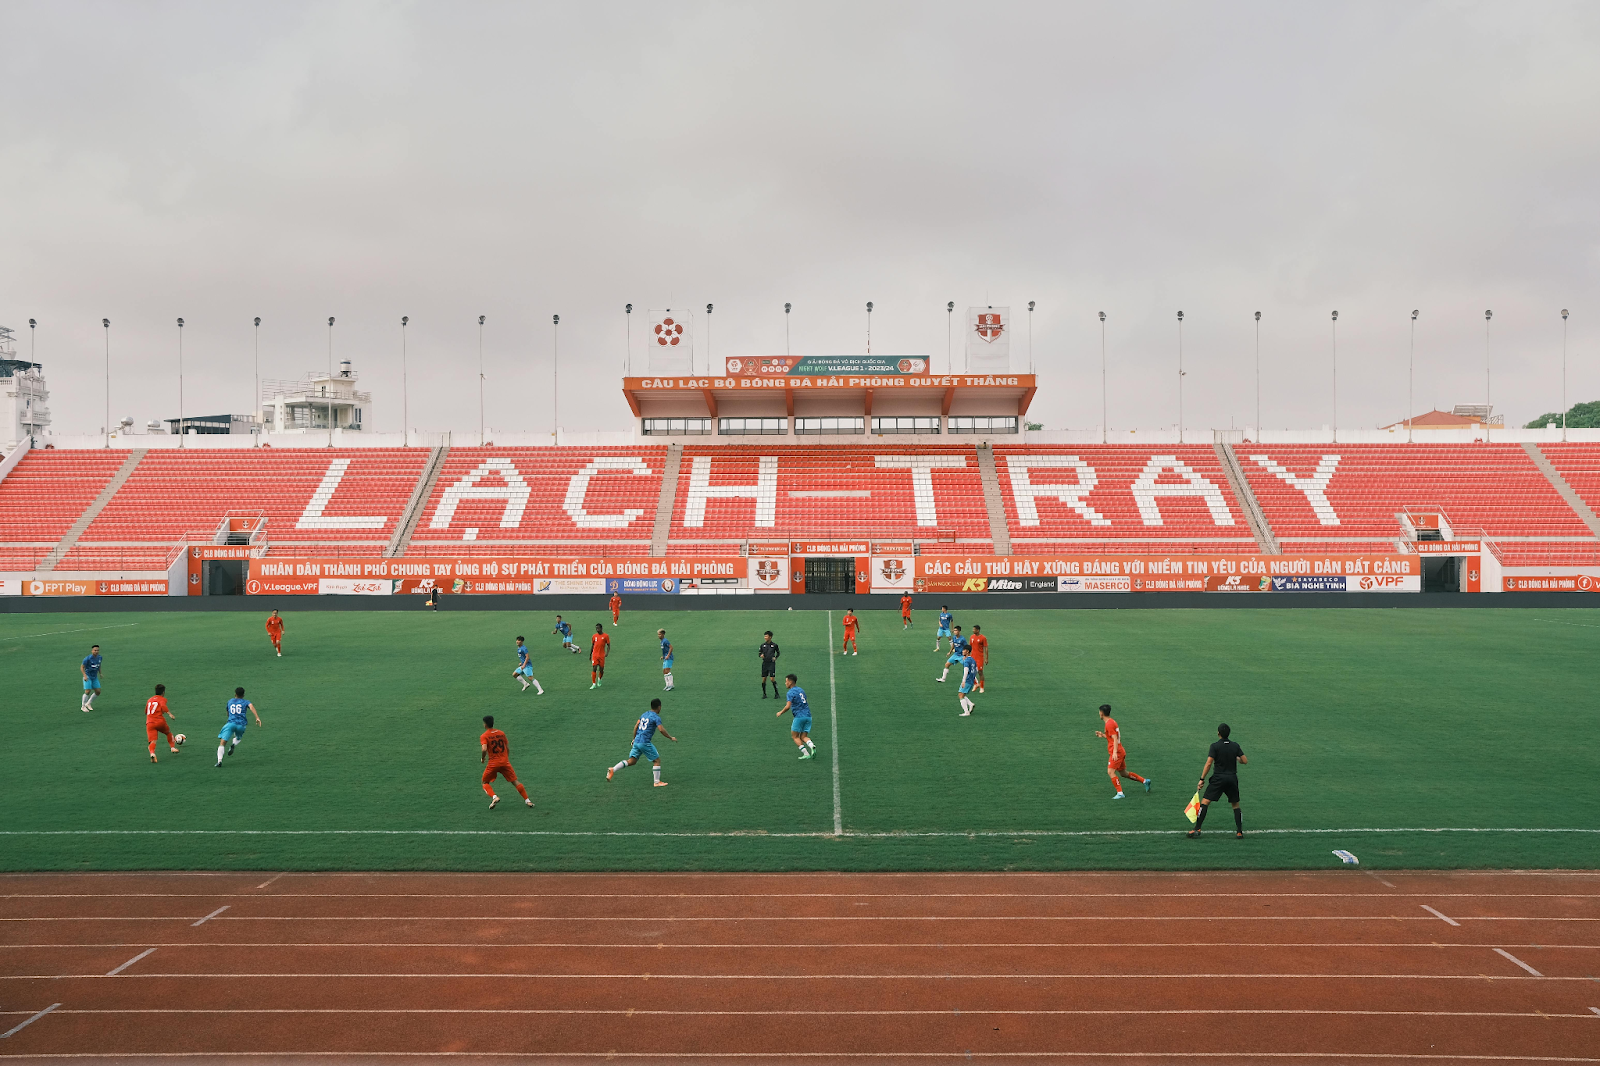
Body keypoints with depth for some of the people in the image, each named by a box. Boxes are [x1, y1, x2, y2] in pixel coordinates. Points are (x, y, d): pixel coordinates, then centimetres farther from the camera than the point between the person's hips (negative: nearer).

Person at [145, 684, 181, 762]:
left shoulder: (149, 700, 23)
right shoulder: (162, 699, 7)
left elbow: (145, 712, 34)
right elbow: (163, 706, -17)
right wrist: (169, 713, -26)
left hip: (149, 723, 3)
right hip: (160, 721, -3)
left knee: (153, 741, -11)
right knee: (169, 733, 27)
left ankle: (152, 753, -37)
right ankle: (172, 748, 25)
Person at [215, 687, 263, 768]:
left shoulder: (229, 702, 24)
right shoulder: (245, 702, 15)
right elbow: (251, 706, -7)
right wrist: (257, 717, -19)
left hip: (230, 723, 0)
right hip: (241, 725, 0)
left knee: (222, 743, -6)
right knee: (238, 738, 30)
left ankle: (219, 761, -25)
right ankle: (233, 745, -4)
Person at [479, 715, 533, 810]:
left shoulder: (484, 736, -4)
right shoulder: (501, 733, 10)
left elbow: (484, 749, -20)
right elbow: (508, 748, 13)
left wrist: (482, 758, -2)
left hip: (493, 763, -3)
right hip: (505, 762, 3)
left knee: (485, 783, 14)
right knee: (515, 781, 11)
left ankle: (494, 797, -11)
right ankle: (527, 800, 5)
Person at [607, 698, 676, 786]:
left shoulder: (644, 714, 16)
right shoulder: (656, 717, -7)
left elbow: (636, 726, 18)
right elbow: (661, 730, -17)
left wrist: (634, 738, 28)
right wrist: (671, 738, -5)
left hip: (637, 741, 7)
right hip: (645, 742, -7)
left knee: (631, 761, 10)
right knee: (657, 760, 5)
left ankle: (613, 770, -4)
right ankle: (657, 782, 8)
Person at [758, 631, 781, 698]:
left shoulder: (774, 645, -2)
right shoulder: (763, 645, 3)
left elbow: (778, 652, 12)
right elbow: (759, 653, 11)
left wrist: (775, 657, -4)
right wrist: (761, 655, -11)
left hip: (771, 663, -3)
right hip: (765, 663, 3)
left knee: (772, 679, -9)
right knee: (763, 679, 3)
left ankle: (776, 693, 3)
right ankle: (764, 694, 14)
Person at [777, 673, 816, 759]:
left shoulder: (790, 693, -8)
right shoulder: (801, 690, 18)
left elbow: (788, 707, -16)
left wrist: (780, 713, -2)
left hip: (799, 716, -7)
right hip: (808, 715, 7)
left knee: (795, 736, 5)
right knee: (803, 737, 11)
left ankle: (806, 754, -5)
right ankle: (812, 746, -18)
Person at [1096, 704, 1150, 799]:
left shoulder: (1109, 724, -15)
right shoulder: (1112, 721, 15)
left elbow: (1115, 739, -22)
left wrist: (1115, 752, -29)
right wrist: (1102, 735, 20)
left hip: (1116, 752, -10)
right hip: (1120, 751, 10)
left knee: (1111, 771, -16)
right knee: (1123, 773, 17)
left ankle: (1120, 793, -18)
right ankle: (1145, 781, 23)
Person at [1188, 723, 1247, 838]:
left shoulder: (1215, 746, -6)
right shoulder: (1235, 745, 4)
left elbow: (1208, 763, -12)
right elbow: (1245, 761, 4)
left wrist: (1202, 779, -8)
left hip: (1218, 778, -4)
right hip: (1232, 779, 4)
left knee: (1204, 802, -3)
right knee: (1236, 805, 18)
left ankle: (1197, 829, -11)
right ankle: (1239, 831, 14)